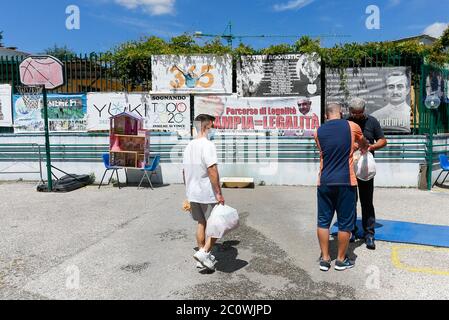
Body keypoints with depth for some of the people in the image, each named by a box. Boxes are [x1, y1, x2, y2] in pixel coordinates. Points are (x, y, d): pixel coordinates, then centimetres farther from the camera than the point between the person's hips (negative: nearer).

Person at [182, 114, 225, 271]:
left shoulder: (189, 146, 10)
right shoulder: (207, 145, -16)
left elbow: (185, 171, 15)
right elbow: (212, 171, -23)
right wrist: (219, 193, -19)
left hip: (193, 194, 8)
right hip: (208, 195, -8)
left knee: (201, 224, 17)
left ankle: (203, 256, 25)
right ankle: (204, 252, -1)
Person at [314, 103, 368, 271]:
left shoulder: (318, 132, 6)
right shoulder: (351, 126, 1)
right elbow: (364, 144, 21)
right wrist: (364, 149, 46)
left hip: (325, 182, 2)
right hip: (346, 182, -2)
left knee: (323, 221, 11)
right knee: (345, 222, 10)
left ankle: (325, 259, 17)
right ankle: (341, 260, 20)